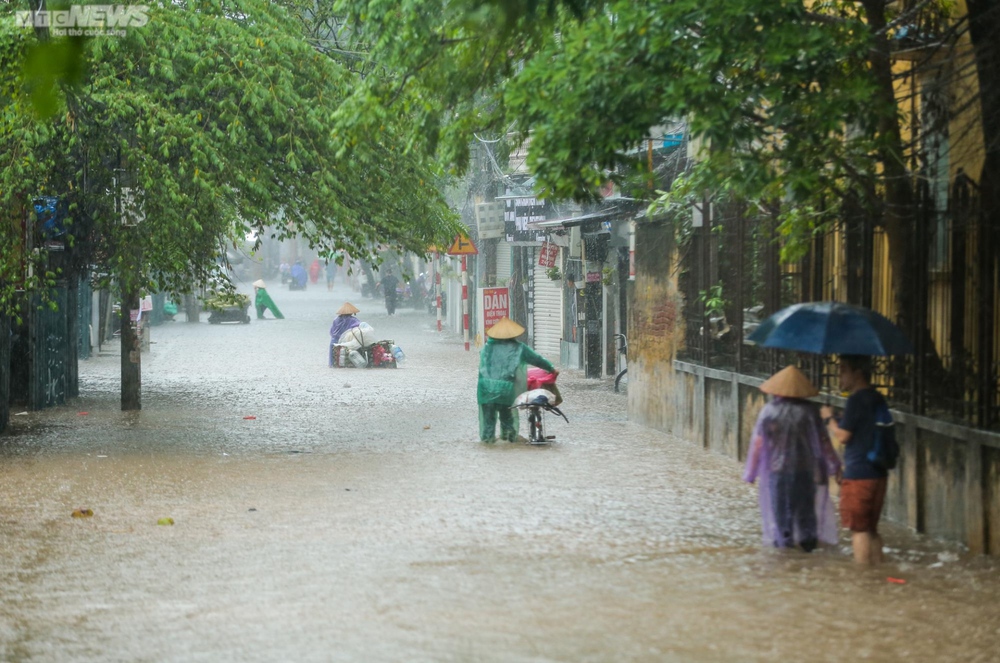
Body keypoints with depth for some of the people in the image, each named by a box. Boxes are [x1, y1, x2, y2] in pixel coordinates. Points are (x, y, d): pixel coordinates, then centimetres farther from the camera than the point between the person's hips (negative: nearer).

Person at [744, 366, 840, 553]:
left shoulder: (769, 411, -8)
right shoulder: (809, 411, -7)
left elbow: (758, 443, -7)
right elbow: (823, 440, -4)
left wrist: (751, 472, 1)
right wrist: (834, 464, 9)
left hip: (777, 469, -1)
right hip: (805, 468, 1)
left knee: (781, 508, 9)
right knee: (806, 506, 15)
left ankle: (784, 539, 11)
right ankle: (808, 538, 17)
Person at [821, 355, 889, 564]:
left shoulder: (857, 400, -15)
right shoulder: (878, 399, 12)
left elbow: (842, 436, -15)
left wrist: (829, 418, 2)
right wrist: (839, 420, 22)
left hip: (858, 476, -8)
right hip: (879, 474, 8)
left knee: (859, 529, -3)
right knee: (871, 529, 15)